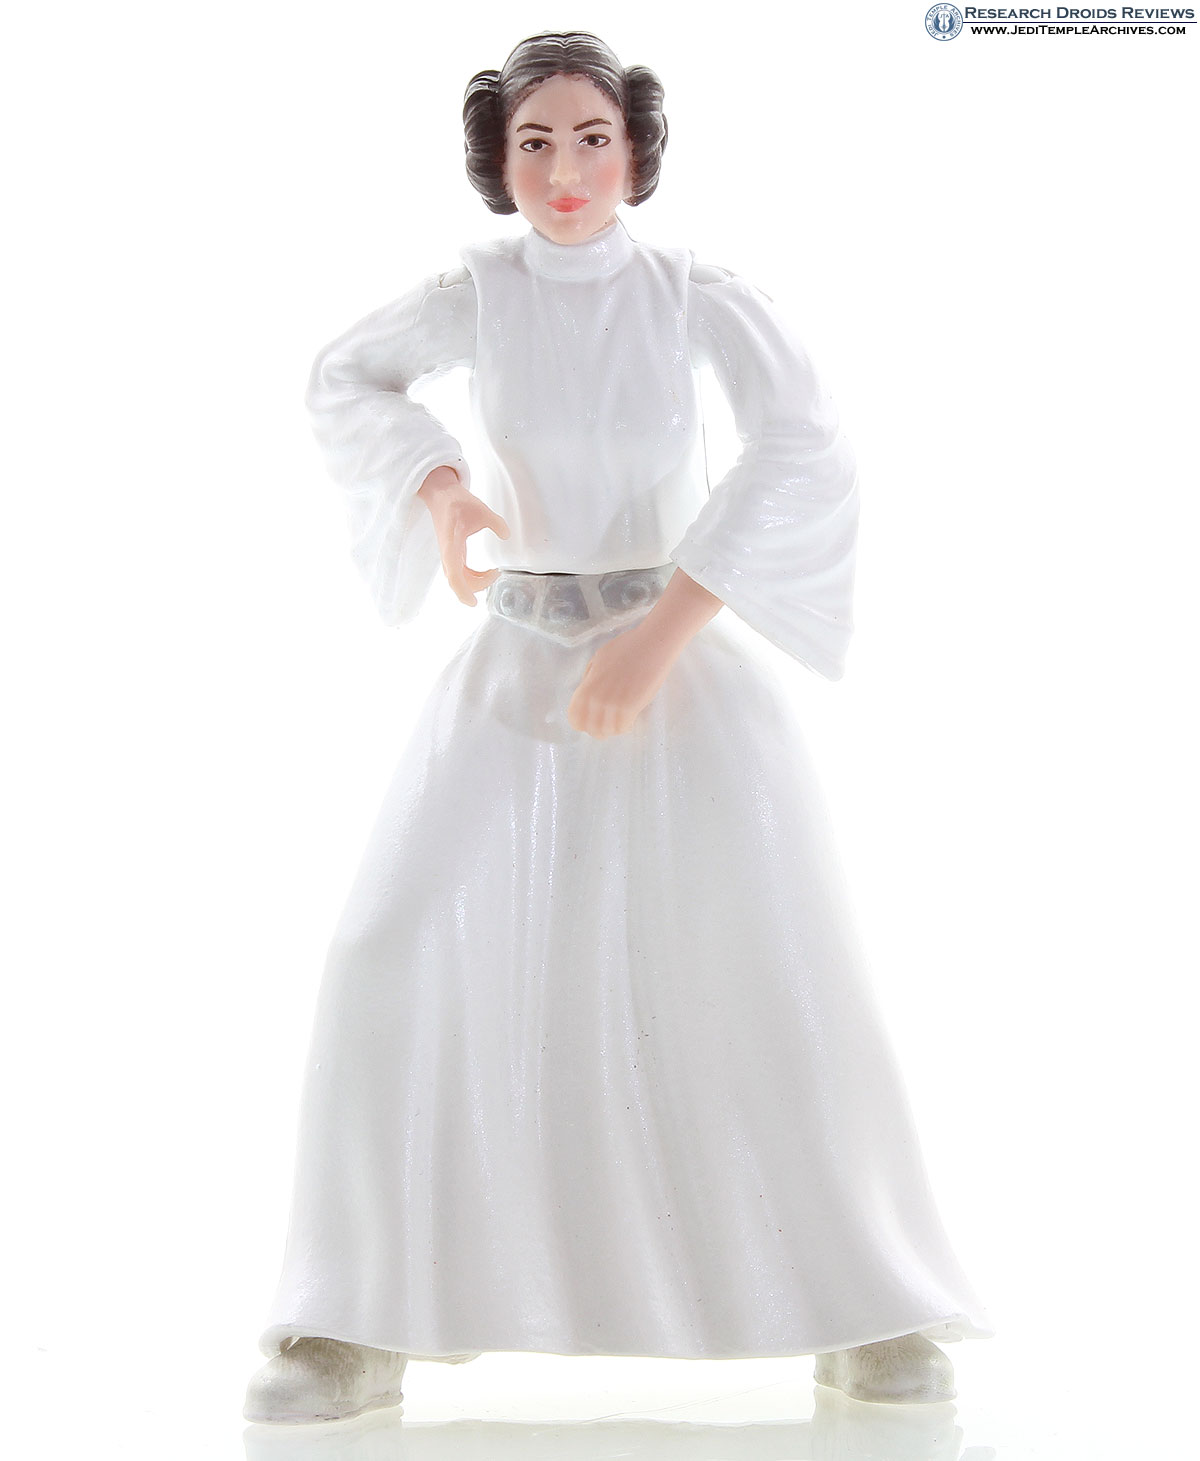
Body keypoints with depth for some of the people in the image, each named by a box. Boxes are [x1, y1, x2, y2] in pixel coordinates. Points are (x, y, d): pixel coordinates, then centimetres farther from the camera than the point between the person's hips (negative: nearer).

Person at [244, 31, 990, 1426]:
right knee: (393, 957, -13)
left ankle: (868, 1308, 2)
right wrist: (437, 492, -3)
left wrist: (658, 631, -27)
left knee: (776, 972, -15)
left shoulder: (694, 291, -7)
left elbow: (804, 451, -20)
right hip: (519, 660, 2)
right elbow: (344, 379, 17)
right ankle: (364, 1326, -3)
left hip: (687, 654, -2)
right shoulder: (478, 292, 0)